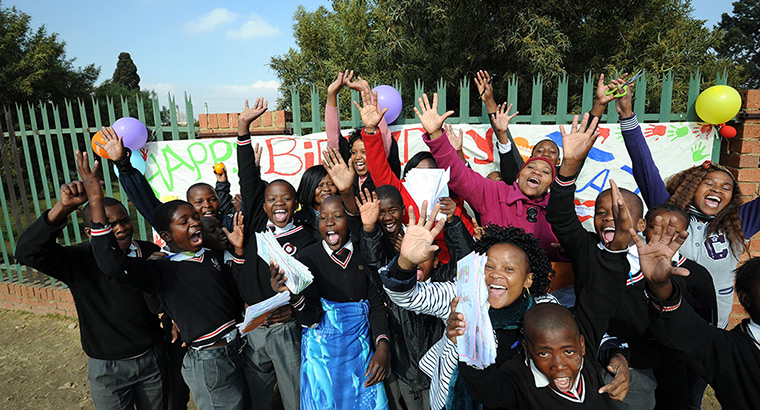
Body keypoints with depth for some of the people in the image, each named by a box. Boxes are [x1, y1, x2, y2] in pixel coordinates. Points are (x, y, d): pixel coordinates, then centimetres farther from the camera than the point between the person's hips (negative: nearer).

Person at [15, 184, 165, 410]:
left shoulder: (151, 252, -8)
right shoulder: (78, 260, -13)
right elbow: (28, 252, -29)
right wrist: (63, 207, -38)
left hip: (153, 358, 2)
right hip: (107, 368, -2)